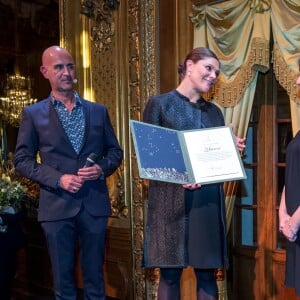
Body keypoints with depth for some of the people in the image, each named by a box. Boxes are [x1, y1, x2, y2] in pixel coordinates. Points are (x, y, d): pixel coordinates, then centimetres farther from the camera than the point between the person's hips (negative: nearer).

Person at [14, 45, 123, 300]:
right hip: (57, 207, -1)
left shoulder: (98, 111, 9)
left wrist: (102, 168, -8)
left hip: (95, 204, 2)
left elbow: (115, 151, 14)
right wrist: (58, 179, -13)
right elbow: (22, 160, 0)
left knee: (95, 278, 10)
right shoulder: (33, 114, 3)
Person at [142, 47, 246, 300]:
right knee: (170, 273, 2)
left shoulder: (214, 111, 16)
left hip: (208, 200, 4)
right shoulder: (159, 104, 2)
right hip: (170, 199, -4)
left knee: (207, 272, 6)